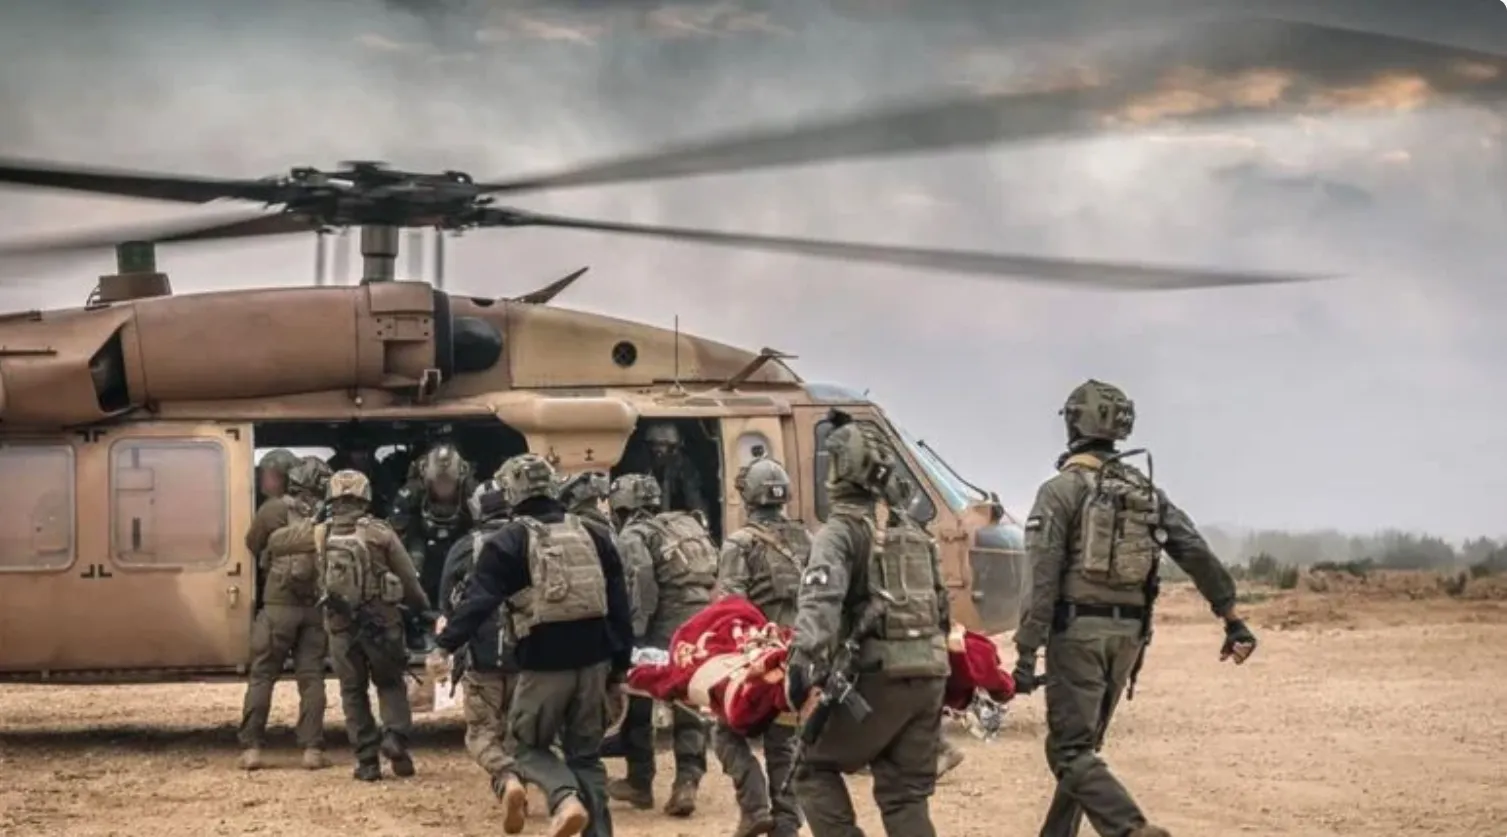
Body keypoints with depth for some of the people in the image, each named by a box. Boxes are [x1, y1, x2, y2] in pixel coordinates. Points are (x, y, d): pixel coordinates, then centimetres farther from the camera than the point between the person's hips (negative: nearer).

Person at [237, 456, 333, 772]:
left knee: (262, 675, 5)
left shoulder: (275, 510, -2)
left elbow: (252, 545, 10)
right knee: (311, 677, 6)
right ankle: (312, 749, 1)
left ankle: (251, 748, 1)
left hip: (279, 605, -2)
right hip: (316, 607, 2)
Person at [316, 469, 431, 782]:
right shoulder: (380, 533, -5)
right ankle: (395, 737, -5)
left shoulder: (321, 536, -1)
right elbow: (408, 579, 0)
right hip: (381, 622, -1)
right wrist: (423, 605, 17)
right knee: (390, 684, 17)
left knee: (353, 692, 12)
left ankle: (367, 761, 9)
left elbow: (317, 582, 2)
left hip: (341, 625, 1)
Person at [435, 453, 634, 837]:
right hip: (592, 660, 4)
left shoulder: (508, 542, -4)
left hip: (543, 664, -4)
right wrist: (620, 662, 15)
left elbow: (478, 601, -11)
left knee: (529, 744, 12)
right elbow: (619, 604, 11)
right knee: (586, 752, 14)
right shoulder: (593, 534, 10)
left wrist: (446, 645, -7)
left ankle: (565, 797, -17)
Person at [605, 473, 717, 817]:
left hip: (668, 627, -6)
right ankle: (687, 781, -3)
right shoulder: (688, 524, 23)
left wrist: (637, 629, -12)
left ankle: (640, 782, 20)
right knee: (689, 705, 11)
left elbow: (642, 580, -15)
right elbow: (715, 572, 17)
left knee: (638, 703, 12)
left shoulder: (634, 535, 1)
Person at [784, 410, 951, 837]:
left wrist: (805, 658, -35)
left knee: (816, 769, 11)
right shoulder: (912, 532, 20)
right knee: (907, 794, 10)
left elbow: (821, 595, -22)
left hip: (882, 672, -6)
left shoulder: (842, 529, -4)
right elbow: (939, 603, 25)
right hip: (930, 671, 6)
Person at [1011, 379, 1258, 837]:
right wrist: (1232, 619, 8)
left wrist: (1027, 651, -14)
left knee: (1070, 751, -7)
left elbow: (1043, 576, -14)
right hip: (1128, 632, 6)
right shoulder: (1147, 491, 11)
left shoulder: (1061, 489, -7)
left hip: (1077, 628, -6)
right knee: (1082, 744, 18)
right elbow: (1197, 553, 5)